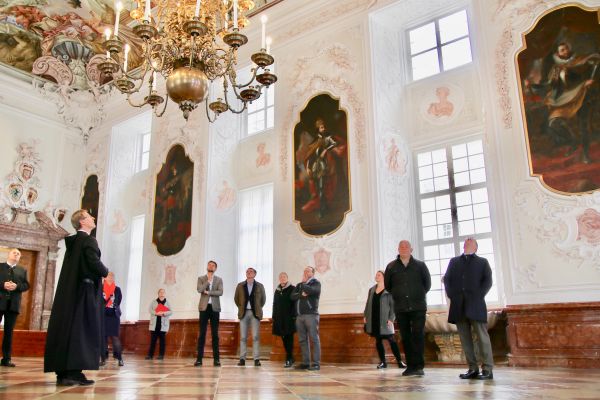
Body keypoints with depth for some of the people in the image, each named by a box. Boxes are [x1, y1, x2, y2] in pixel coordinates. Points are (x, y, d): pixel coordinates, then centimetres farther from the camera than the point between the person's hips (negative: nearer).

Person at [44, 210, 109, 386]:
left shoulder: (72, 241, 16)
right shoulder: (89, 240, -9)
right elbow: (95, 263, -21)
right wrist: (105, 272, -1)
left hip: (68, 292, 8)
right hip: (85, 290, -8)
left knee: (66, 329, 7)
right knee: (81, 331, -5)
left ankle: (63, 372, 11)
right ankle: (73, 372, -7)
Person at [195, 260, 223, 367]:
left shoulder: (219, 280, 9)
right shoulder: (201, 278, 8)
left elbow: (220, 292, -7)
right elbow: (199, 289, -11)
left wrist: (208, 292, -11)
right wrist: (208, 281, -10)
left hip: (214, 308, 1)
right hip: (204, 307, -1)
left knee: (215, 334, 2)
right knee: (202, 333, -1)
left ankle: (216, 359, 5)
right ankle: (199, 358, 1)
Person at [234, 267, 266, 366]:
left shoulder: (260, 286, 5)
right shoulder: (240, 285, 7)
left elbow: (263, 299, 13)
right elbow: (236, 298, 15)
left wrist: (258, 308, 7)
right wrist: (241, 307, 8)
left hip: (255, 313, -1)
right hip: (243, 313, 1)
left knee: (256, 337, -5)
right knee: (243, 337, 1)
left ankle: (256, 359, -2)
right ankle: (242, 359, 5)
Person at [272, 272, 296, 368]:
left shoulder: (292, 289, 0)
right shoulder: (277, 290, 18)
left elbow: (295, 302, -7)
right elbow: (275, 304, 20)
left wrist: (293, 316, -15)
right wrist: (274, 317, 13)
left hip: (289, 318, -6)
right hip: (279, 319, 6)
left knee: (289, 338, -7)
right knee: (284, 338, 8)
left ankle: (289, 359, -4)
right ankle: (291, 358, 18)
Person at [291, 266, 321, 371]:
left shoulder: (316, 283, 4)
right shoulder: (299, 285, 21)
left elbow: (310, 290, -17)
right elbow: (292, 296, 7)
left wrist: (303, 284, -1)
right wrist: (301, 294, -10)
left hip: (311, 315, -6)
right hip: (299, 315, 6)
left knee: (314, 339, -7)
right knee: (302, 340, 6)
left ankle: (316, 363, -7)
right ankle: (305, 362, 10)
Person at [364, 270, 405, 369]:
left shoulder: (389, 290, -3)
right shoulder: (371, 290, 14)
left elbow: (393, 305, -7)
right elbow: (368, 304, 16)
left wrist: (391, 318, -15)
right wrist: (365, 316, 9)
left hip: (384, 320, -5)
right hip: (374, 320, 5)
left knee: (391, 340, -4)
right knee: (378, 341, 7)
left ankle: (399, 361, 1)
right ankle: (382, 362, 13)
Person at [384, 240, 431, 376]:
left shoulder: (420, 265, 4)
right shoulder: (391, 267, 6)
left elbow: (427, 283, 12)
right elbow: (387, 285, 15)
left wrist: (419, 295, 12)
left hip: (418, 307, -1)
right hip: (400, 308, 2)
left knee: (418, 335, -7)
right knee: (405, 337, 5)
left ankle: (418, 366, -3)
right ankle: (410, 366, 11)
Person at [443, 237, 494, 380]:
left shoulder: (482, 262, 14)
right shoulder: (454, 261, 21)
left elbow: (487, 281, 2)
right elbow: (447, 279, 12)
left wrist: (479, 296, -9)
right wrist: (451, 295, -2)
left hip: (475, 304, -3)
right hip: (459, 305, 3)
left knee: (482, 337, -6)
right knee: (465, 338, 3)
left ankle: (487, 369, -3)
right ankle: (472, 369, 8)